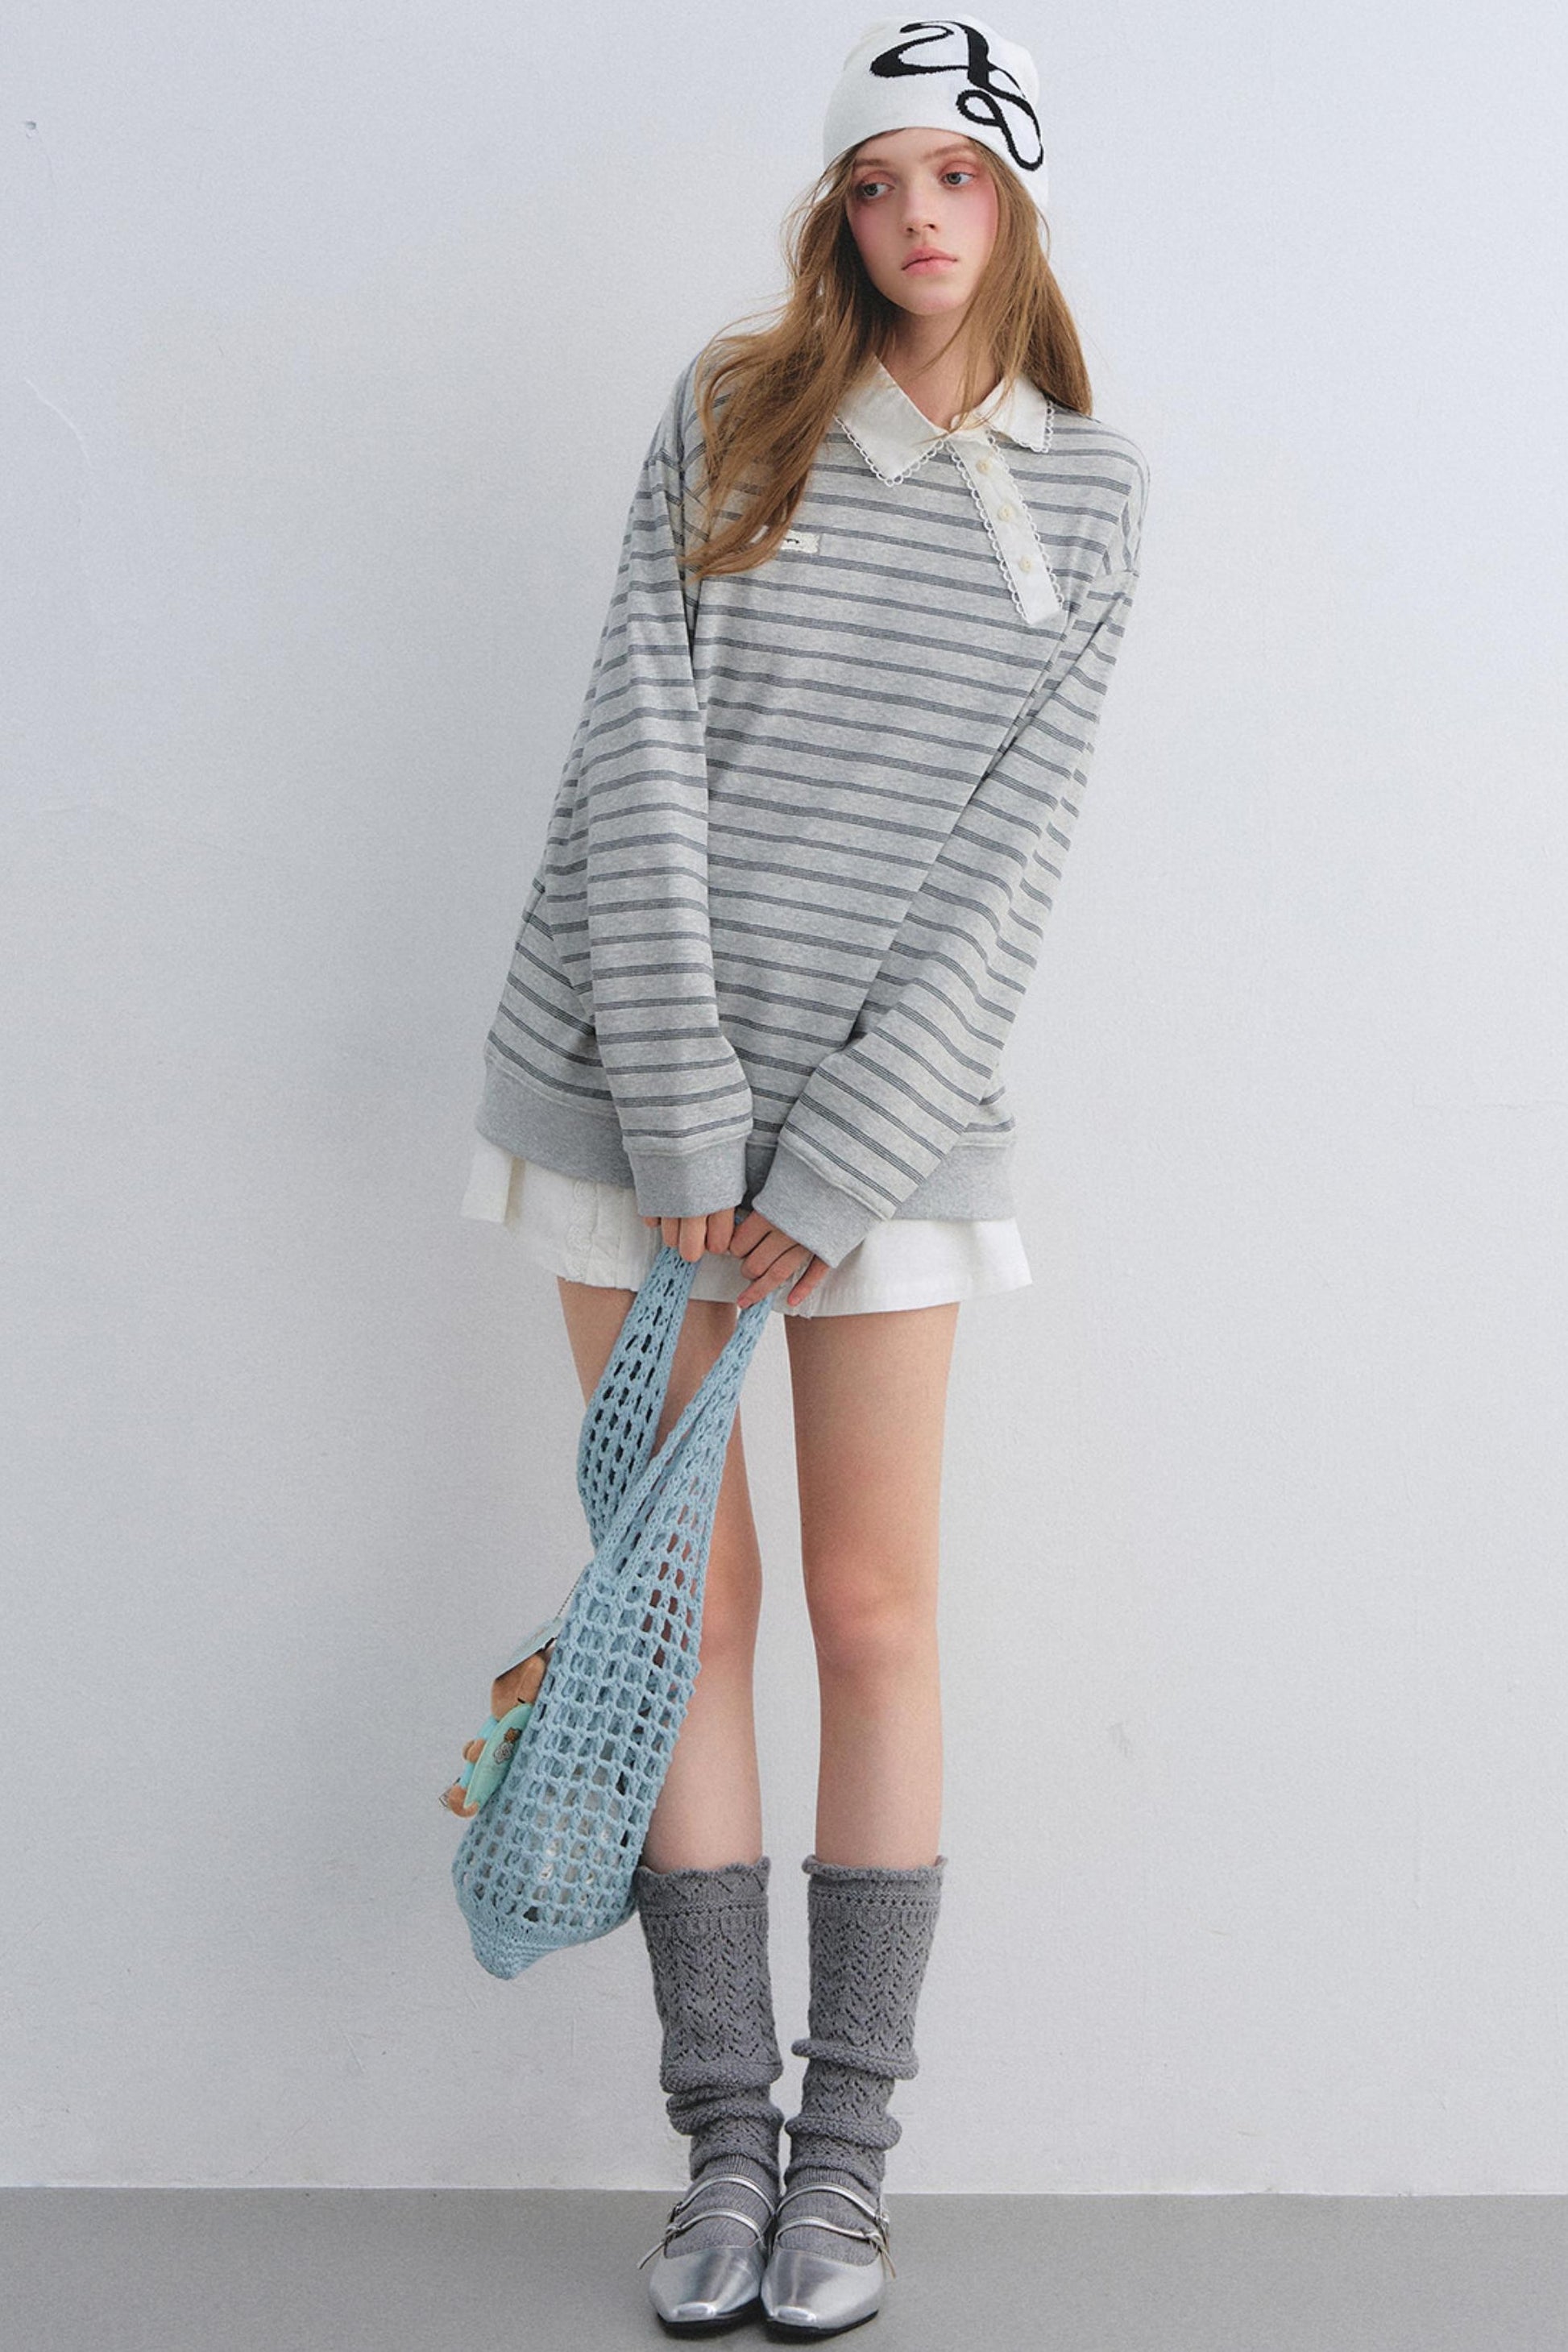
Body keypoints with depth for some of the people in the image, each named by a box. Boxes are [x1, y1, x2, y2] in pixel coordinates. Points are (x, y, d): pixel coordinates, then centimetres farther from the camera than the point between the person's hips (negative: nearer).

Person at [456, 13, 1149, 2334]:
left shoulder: (1088, 496, 4)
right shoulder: (728, 411, 3)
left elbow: (1014, 853, -4)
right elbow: (640, 750, -5)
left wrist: (832, 1166, -13)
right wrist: (689, 1120, -14)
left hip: (894, 1089, 0)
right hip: (637, 1062, 1)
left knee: (876, 1614, 2)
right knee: (687, 1595, 4)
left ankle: (845, 2151, 15)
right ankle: (722, 2136, 15)